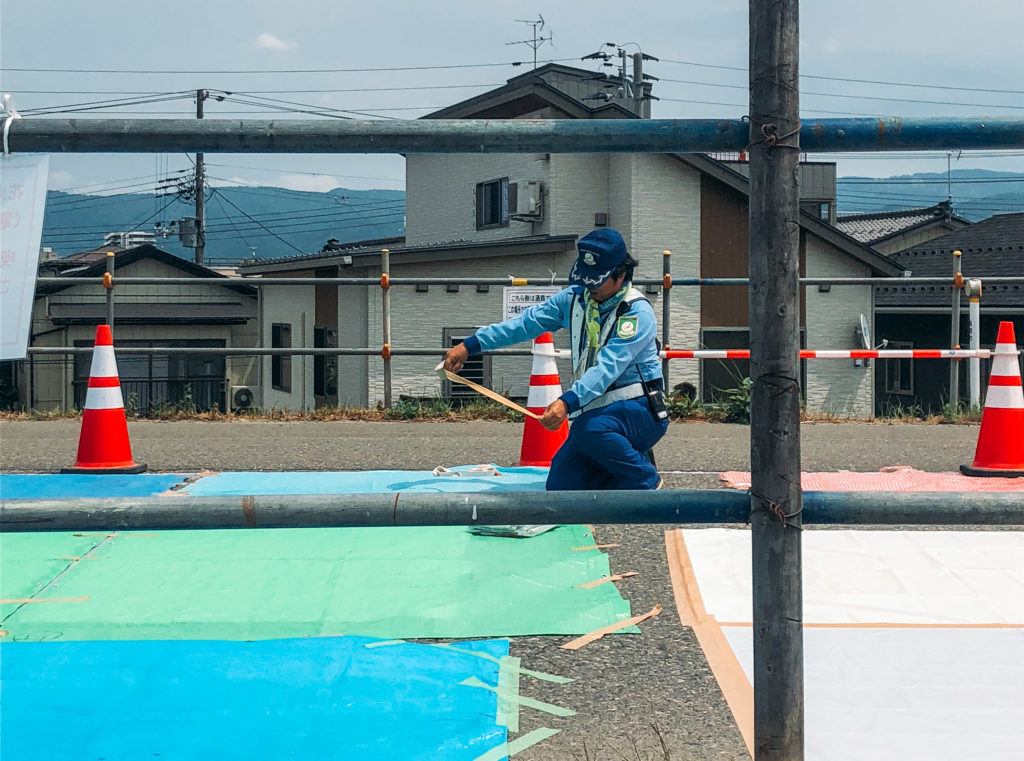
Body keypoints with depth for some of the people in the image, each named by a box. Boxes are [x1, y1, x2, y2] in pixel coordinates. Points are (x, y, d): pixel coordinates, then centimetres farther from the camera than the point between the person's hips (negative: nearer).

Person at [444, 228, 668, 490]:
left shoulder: (638, 314, -17)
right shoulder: (575, 297, 5)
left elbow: (608, 366, -29)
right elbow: (526, 322, 5)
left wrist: (567, 402, -43)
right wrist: (468, 346, -3)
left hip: (640, 409, -7)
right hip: (594, 412, 7)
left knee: (592, 428, -38)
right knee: (560, 489, -6)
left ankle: (647, 482, -14)